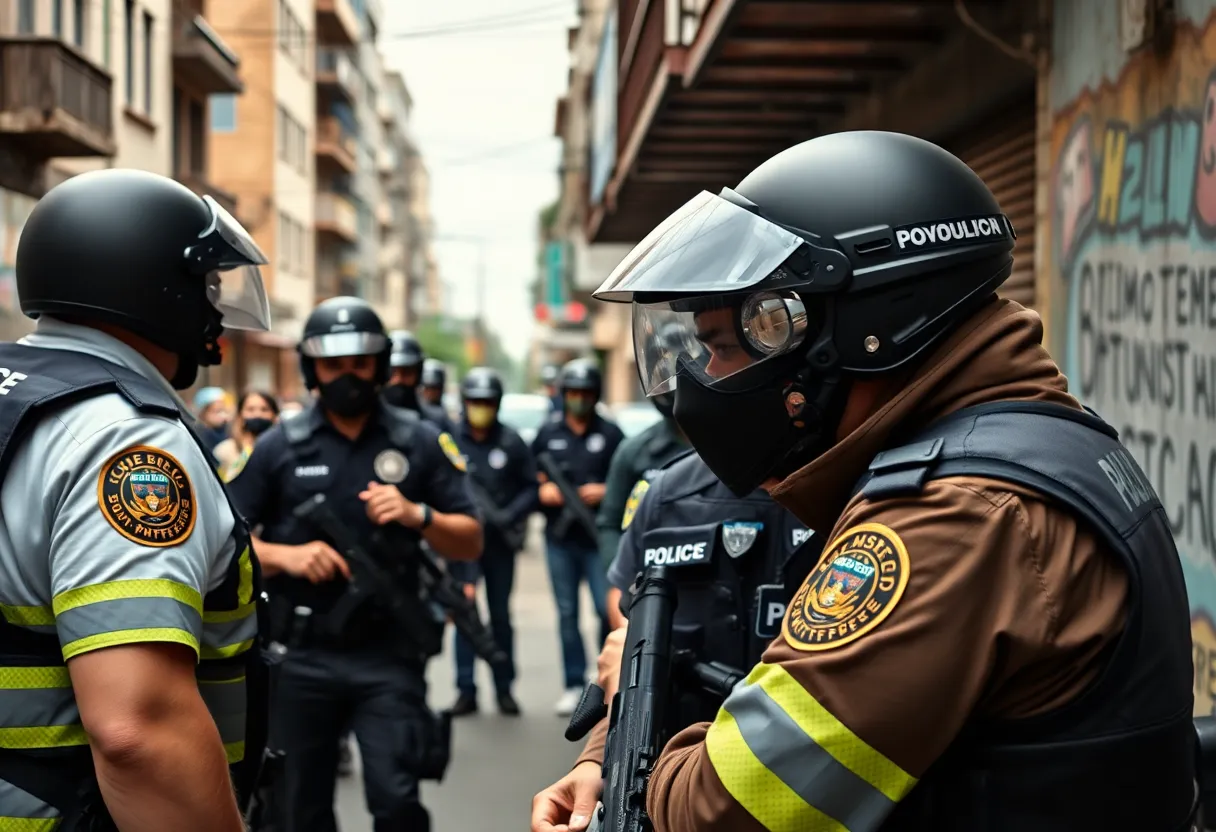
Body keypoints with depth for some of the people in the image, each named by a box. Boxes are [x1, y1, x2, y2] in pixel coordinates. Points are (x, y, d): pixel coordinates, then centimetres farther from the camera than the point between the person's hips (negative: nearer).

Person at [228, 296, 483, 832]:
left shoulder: (421, 442, 3)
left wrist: (418, 515, -14)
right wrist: (284, 556, -14)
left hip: (388, 654, -1)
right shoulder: (279, 446, 3)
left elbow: (471, 542, 5)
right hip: (303, 655, 1)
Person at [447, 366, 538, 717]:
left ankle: (504, 689, 19)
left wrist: (509, 516, -13)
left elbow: (531, 487, 2)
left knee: (501, 615, 9)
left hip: (500, 541, 1)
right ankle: (465, 690, 0)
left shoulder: (511, 443, 0)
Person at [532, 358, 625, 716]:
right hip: (559, 539, 3)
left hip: (599, 539, -3)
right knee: (566, 613, 7)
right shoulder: (547, 434, 11)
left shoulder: (610, 434, 3)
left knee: (608, 609, -9)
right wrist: (542, 490, -5)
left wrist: (605, 491, -14)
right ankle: (573, 685, 14)